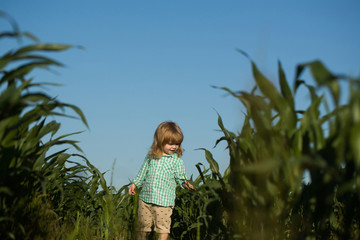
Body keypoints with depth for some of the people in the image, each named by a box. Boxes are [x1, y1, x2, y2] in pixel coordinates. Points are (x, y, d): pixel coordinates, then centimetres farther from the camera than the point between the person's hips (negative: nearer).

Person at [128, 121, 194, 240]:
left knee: (163, 226, -4)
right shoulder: (151, 156, 6)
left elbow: (180, 177, -1)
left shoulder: (177, 160, -3)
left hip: (164, 200, -3)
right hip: (146, 197, 3)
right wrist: (135, 184, 14)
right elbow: (143, 172, 17)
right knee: (142, 223, 15)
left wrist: (184, 183, -21)